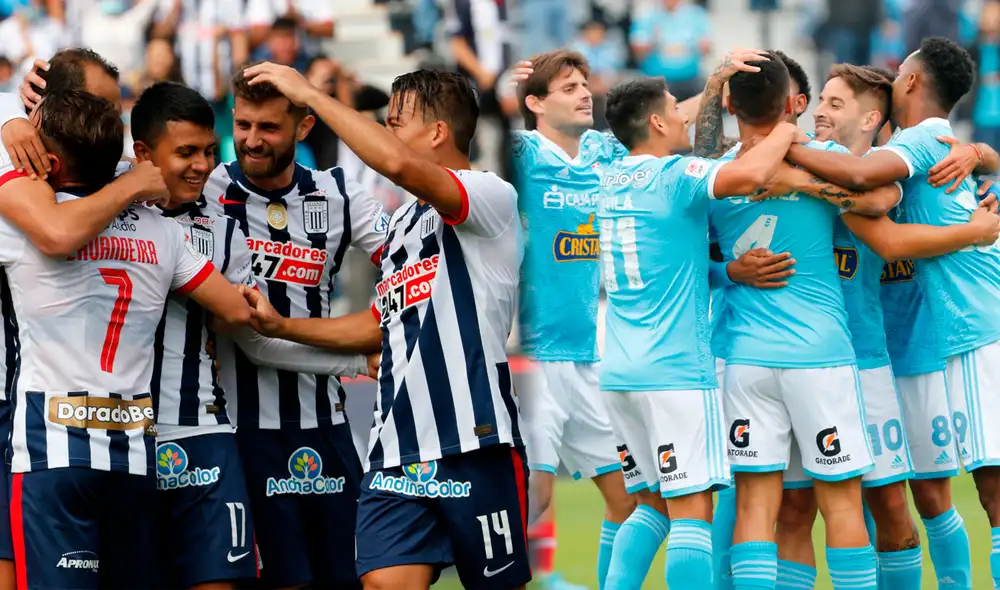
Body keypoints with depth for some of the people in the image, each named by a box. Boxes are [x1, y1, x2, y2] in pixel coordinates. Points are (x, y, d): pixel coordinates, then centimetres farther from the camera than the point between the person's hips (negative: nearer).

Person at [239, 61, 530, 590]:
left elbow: (400, 165, -24)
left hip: (475, 447, -6)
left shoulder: (492, 196, -6)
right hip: (397, 454, 7)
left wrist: (309, 94, -17)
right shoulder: (401, 223, 20)